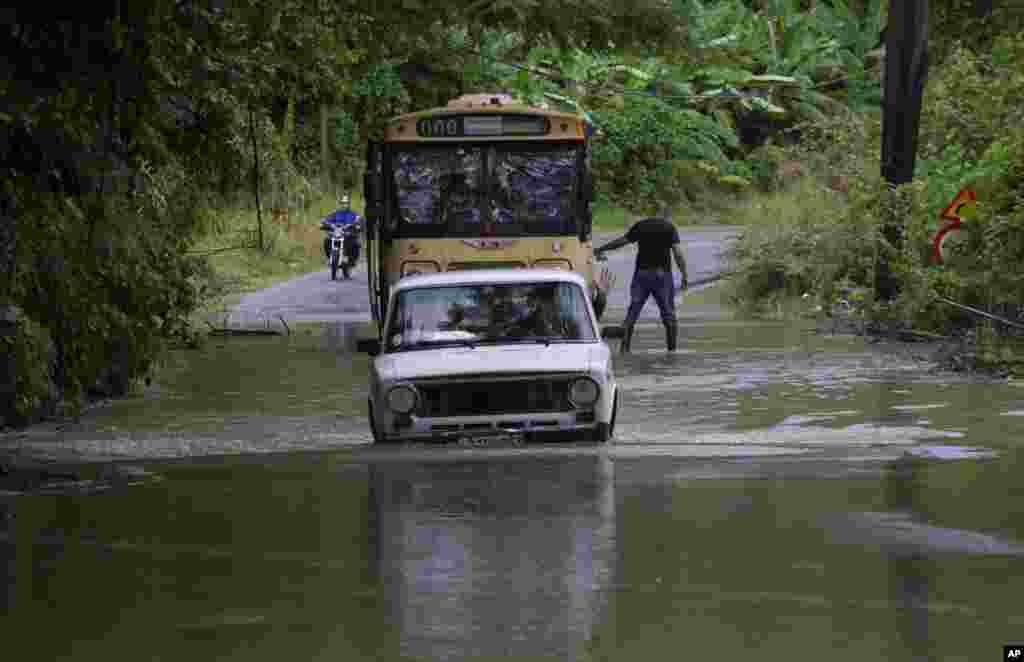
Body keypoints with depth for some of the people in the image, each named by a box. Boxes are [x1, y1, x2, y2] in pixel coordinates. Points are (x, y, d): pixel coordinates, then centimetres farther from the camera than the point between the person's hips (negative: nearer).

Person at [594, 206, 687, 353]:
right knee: (668, 313, 9)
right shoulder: (670, 228, -2)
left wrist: (600, 250, 25)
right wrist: (684, 276, -8)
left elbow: (621, 241, 12)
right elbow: (678, 254, -11)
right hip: (662, 273, -2)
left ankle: (624, 347, -4)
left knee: (633, 310, 5)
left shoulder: (640, 225, 6)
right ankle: (672, 348, 11)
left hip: (642, 273, 2)